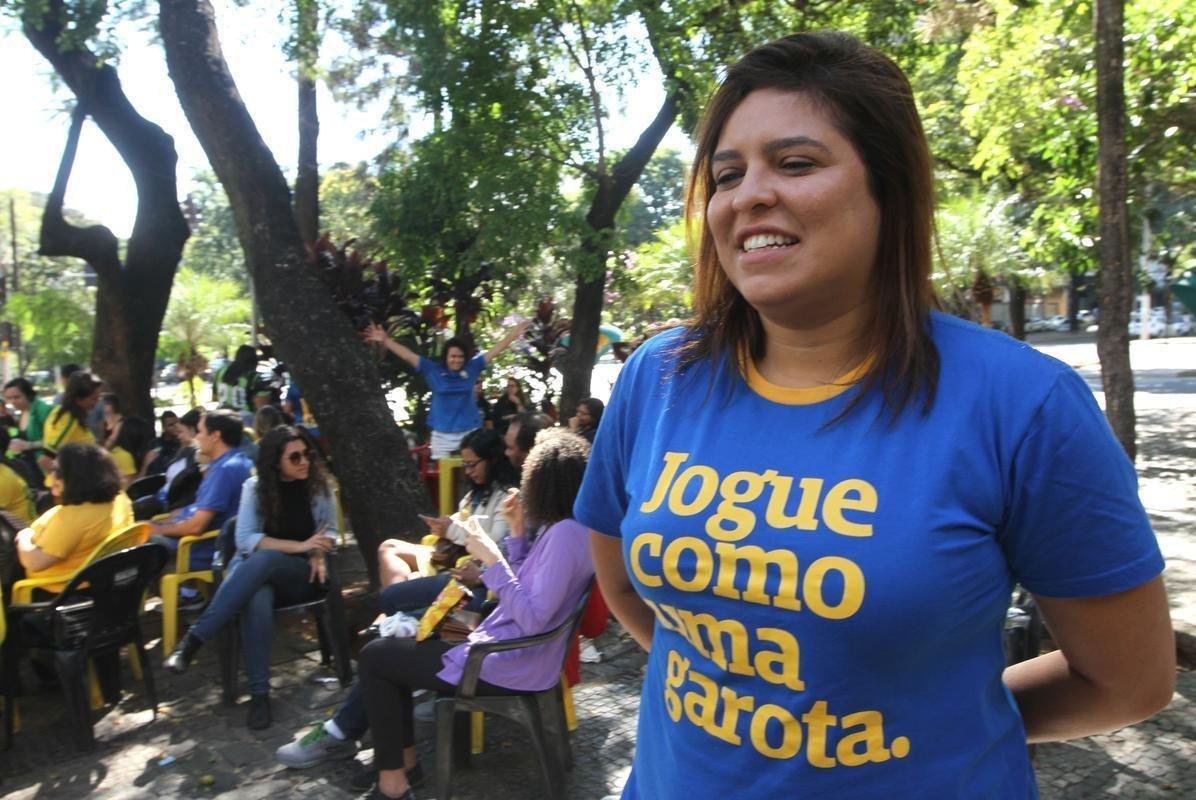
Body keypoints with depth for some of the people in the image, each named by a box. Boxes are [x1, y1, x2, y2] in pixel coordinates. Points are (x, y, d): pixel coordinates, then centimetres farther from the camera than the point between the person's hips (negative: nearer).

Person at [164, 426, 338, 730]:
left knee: (263, 560, -37)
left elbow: (329, 532, 11)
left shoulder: (320, 485, 4)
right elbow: (246, 540, -8)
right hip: (255, 572, 0)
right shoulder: (255, 487, 1)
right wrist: (299, 546, -18)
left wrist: (317, 554, -12)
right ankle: (259, 693, -34)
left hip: (303, 574, 0)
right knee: (256, 599, -40)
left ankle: (193, 639, -35)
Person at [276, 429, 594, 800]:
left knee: (375, 657, 4)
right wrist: (519, 533, 4)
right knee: (396, 648, 19)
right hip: (505, 651, 10)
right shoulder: (560, 527, 7)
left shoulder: (565, 534, -24)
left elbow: (532, 619, -29)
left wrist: (493, 559, -25)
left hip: (508, 667, -10)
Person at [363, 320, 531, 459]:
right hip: (442, 435, -1)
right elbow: (408, 355, -3)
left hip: (470, 432, 1)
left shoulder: (472, 368, 0)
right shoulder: (433, 371, -2)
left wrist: (514, 333, 3)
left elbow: (495, 350, 3)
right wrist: (385, 340, -8)